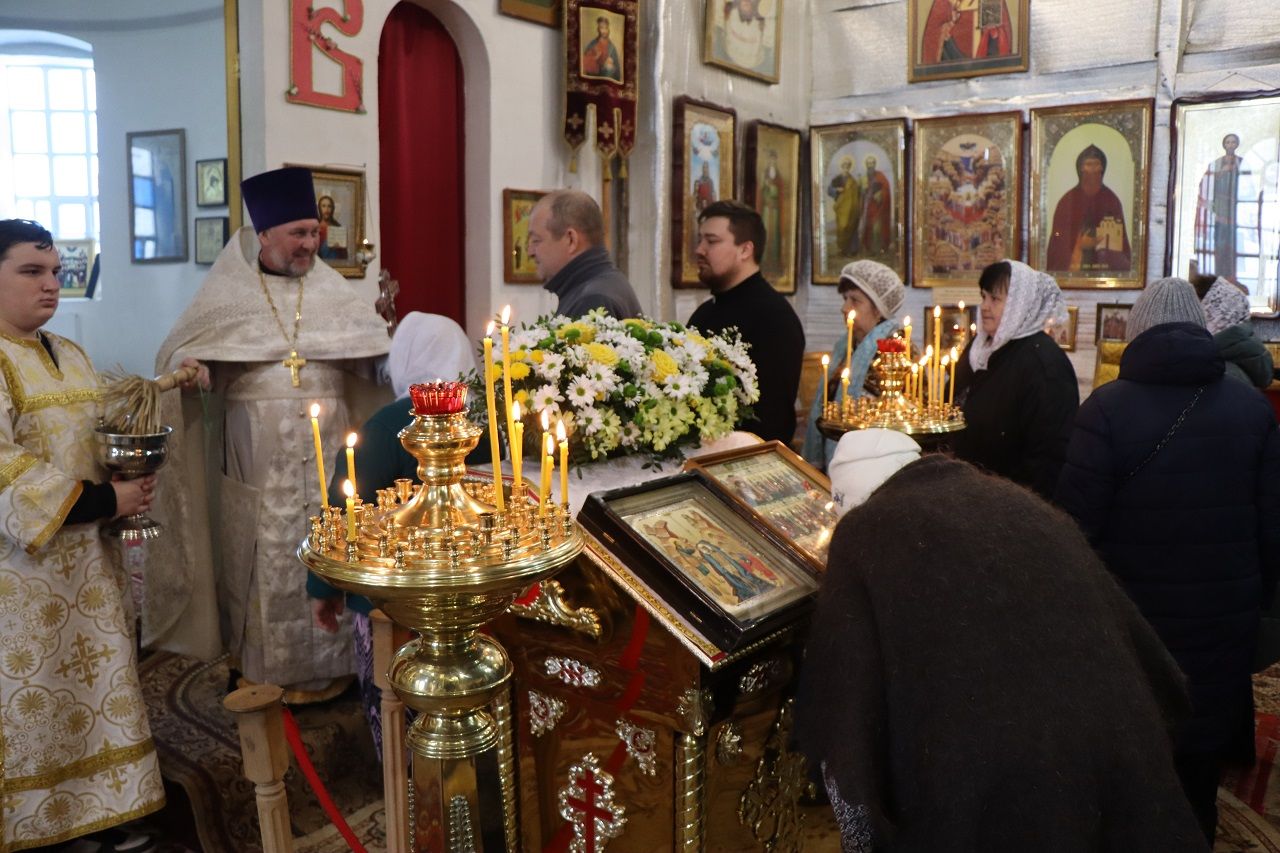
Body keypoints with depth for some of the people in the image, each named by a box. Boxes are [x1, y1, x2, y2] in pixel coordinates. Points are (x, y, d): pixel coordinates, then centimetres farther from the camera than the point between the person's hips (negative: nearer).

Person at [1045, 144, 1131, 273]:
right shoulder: (1068, 201, 0)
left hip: (1106, 265, 2)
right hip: (1073, 266, -1)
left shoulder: (1112, 200, 6)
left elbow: (1121, 239, 7)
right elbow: (1059, 240, 0)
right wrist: (1079, 244, -15)